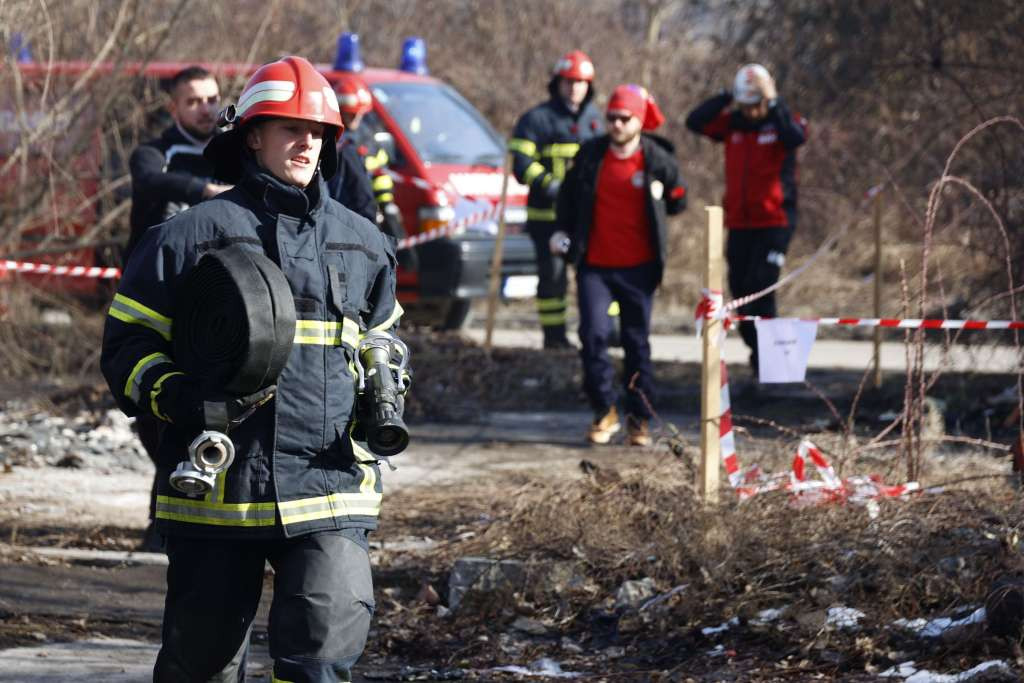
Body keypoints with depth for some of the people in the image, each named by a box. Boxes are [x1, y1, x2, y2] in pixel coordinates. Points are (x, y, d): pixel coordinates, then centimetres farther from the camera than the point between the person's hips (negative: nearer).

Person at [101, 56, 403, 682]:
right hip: (215, 487, -2)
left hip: (328, 483, 2)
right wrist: (178, 397, -17)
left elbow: (381, 340, 30)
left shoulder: (362, 243, 14)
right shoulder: (192, 235, 0)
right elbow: (128, 346, 1)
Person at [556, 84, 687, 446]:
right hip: (594, 265, 1)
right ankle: (604, 411, 5)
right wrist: (565, 231, 11)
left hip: (638, 267, -1)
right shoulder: (590, 155, 1)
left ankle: (639, 418, 16)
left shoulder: (657, 160, -4)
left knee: (637, 342, 6)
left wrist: (654, 207, 1)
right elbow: (568, 195, 17)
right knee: (593, 335, -10)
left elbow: (679, 199, 12)